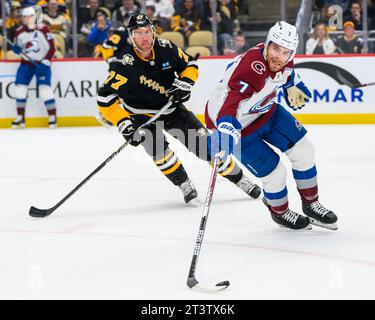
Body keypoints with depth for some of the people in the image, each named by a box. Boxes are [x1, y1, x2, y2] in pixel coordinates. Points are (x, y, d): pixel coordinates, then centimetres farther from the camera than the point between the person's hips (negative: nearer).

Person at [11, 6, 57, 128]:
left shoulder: (43, 30, -13)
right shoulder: (19, 32, 1)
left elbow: (51, 47, -10)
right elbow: (17, 46, 15)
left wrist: (45, 61, -18)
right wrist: (16, 49, -9)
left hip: (41, 62, -5)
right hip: (26, 63, 5)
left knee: (45, 89, -14)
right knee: (20, 88, -1)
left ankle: (52, 117, -5)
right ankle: (20, 118, 11)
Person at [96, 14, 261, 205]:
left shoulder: (166, 49, -15)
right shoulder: (125, 64, -26)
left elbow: (190, 64, 3)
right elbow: (105, 98, -26)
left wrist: (185, 83, -17)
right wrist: (123, 123, -33)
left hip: (171, 108, 3)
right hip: (142, 115, -3)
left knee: (204, 142, -1)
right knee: (158, 148, -27)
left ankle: (238, 178, 15)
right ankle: (185, 186, -7)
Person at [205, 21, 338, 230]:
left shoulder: (283, 61, -16)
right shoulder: (250, 69, -41)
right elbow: (230, 104, -55)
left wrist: (293, 85, 17)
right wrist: (226, 130, -70)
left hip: (265, 110, 8)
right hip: (238, 125, -8)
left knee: (303, 150, 9)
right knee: (275, 172, -4)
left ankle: (311, 204, 31)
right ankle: (280, 213, 28)